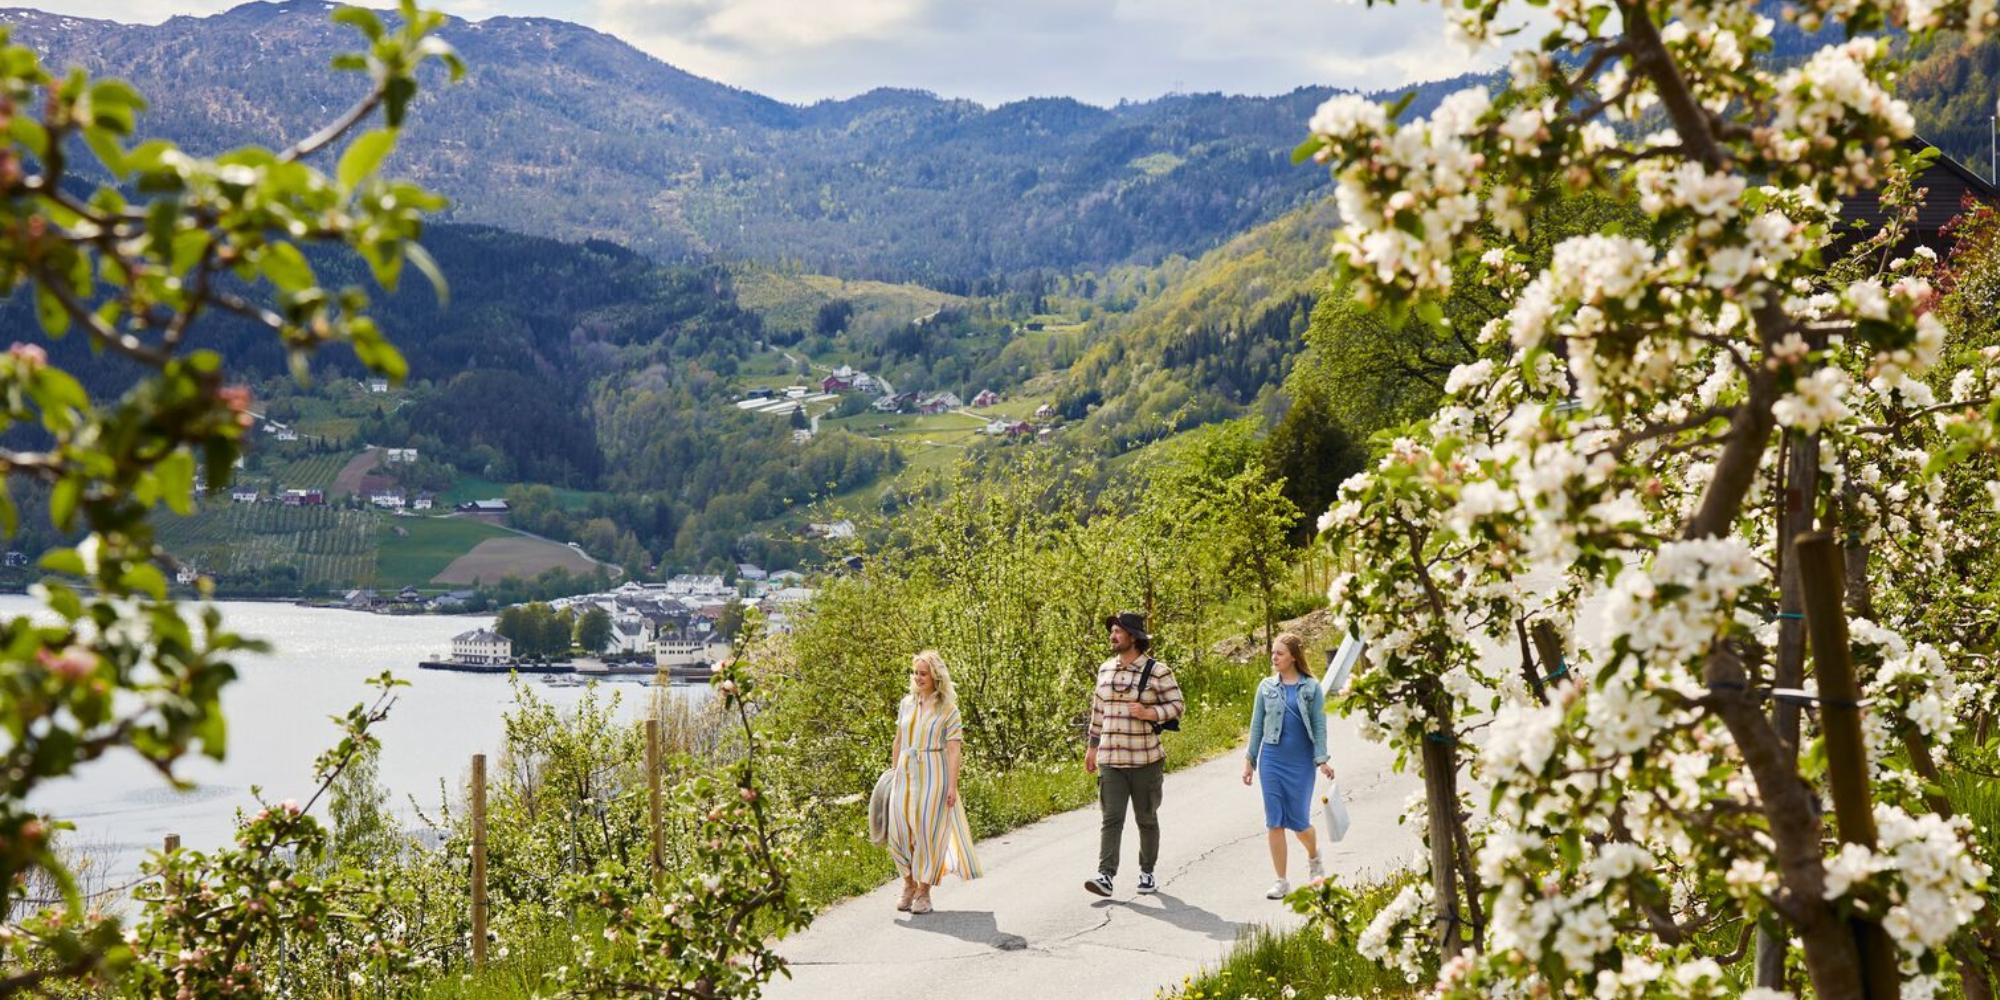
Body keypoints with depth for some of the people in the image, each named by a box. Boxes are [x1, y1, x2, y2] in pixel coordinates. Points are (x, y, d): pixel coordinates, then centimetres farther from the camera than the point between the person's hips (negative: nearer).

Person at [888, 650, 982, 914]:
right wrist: (894, 770, 17)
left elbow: (954, 749, -7)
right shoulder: (907, 703, 9)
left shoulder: (948, 709, -4)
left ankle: (924, 890, 12)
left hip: (933, 774, -4)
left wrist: (952, 785, -12)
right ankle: (909, 883, 21)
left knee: (928, 830, 0)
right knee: (901, 830, 1)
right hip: (906, 773, 4)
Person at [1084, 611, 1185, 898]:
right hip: (1110, 759, 3)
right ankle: (1105, 875, -14)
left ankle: (1147, 873, 22)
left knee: (1146, 818, 8)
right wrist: (1093, 746, 16)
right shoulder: (1105, 670, 10)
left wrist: (1150, 713, -21)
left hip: (1145, 759, -3)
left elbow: (1177, 705, -5)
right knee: (1111, 818, -6)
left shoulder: (1157, 671, -5)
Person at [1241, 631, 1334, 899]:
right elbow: (1256, 725, 9)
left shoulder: (1311, 687, -1)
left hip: (1301, 762, -2)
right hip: (1271, 760, 2)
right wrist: (1249, 760, 7)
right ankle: (1281, 881, 8)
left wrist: (1322, 760, -8)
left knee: (1299, 821, 3)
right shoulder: (1267, 686, 5)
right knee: (1274, 822, 0)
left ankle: (1313, 858, 36)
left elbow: (1319, 725, -1)